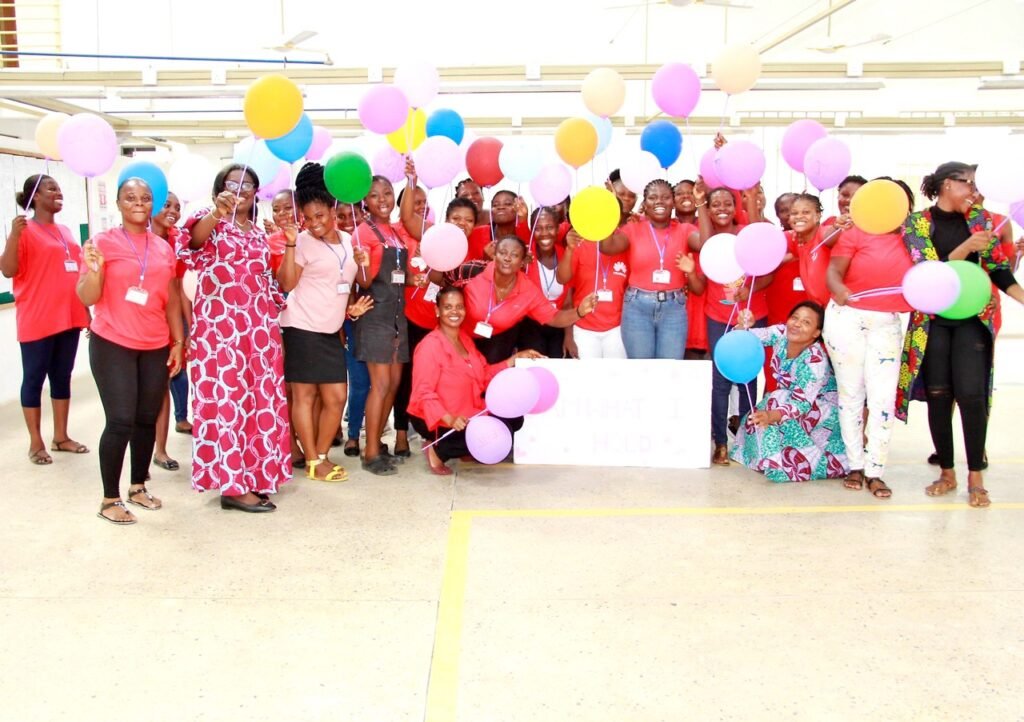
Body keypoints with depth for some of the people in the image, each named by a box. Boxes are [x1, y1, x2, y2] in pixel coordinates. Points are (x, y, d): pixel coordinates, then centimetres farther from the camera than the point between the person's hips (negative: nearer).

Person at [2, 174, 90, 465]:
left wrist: (86, 310, 18)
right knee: (34, 379, 3)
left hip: (69, 318, 7)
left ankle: (61, 437, 22)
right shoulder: (25, 230, -8)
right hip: (37, 321, -7)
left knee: (62, 377, 12)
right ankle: (36, 443, 10)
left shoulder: (65, 231, 13)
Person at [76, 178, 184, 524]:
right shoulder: (103, 242, -5)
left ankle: (138, 487, 24)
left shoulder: (164, 247, 8)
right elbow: (87, 298, -7)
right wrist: (93, 269, -26)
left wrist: (178, 342, 10)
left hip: (155, 347, 5)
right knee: (120, 421, -7)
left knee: (147, 419, 9)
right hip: (113, 345, -4)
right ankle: (109, 500, 5)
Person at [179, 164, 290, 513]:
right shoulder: (210, 222, -1)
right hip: (220, 324, -6)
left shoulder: (259, 233, 19)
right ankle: (232, 485, -3)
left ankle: (252, 475, 19)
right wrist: (216, 213, -46)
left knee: (259, 399, 8)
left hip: (259, 326, 7)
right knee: (226, 398, -7)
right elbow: (195, 237, -27)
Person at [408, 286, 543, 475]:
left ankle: (466, 448, 5)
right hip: (437, 419, -9)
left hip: (468, 413, 9)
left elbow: (483, 375, 12)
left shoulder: (464, 338, 9)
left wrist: (516, 358, 6)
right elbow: (423, 393, -24)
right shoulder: (430, 345, -19)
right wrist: (449, 419, -36)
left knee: (514, 419, 5)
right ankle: (437, 450, -9)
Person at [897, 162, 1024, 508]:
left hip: (973, 317, 1)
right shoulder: (916, 223, -1)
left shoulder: (980, 218, 7)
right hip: (932, 320, -1)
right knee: (937, 395, 2)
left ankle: (975, 476, 5)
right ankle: (947, 472, 16)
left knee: (971, 394, -7)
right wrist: (966, 248, -22)